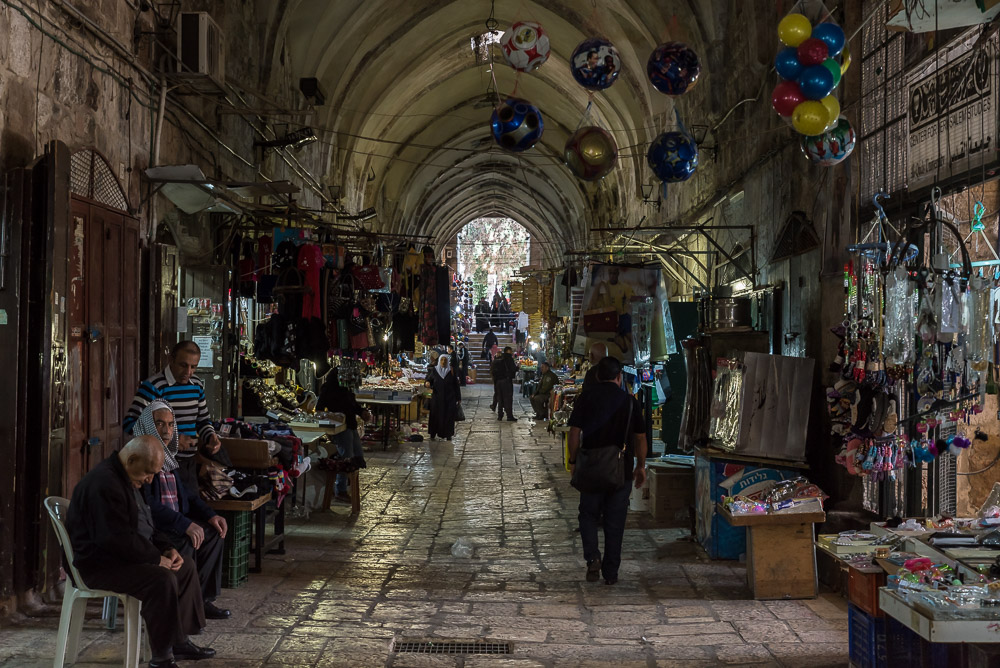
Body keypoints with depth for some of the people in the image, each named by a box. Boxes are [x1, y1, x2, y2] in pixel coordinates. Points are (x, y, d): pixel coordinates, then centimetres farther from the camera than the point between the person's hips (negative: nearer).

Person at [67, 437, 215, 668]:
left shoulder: (126, 479, 13)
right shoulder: (105, 484, -23)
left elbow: (145, 525, 22)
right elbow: (117, 538, -29)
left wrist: (167, 549, 6)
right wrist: (156, 558, -19)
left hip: (123, 557, 11)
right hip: (100, 564, -11)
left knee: (185, 566, 11)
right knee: (162, 579, -29)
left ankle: (179, 641, 15)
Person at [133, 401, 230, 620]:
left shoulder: (167, 455, 15)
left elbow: (185, 493, 20)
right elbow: (147, 504, -25)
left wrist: (210, 515, 4)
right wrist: (185, 524, -29)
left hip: (173, 523, 10)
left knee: (214, 532, 2)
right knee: (185, 544, -30)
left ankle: (200, 598, 5)